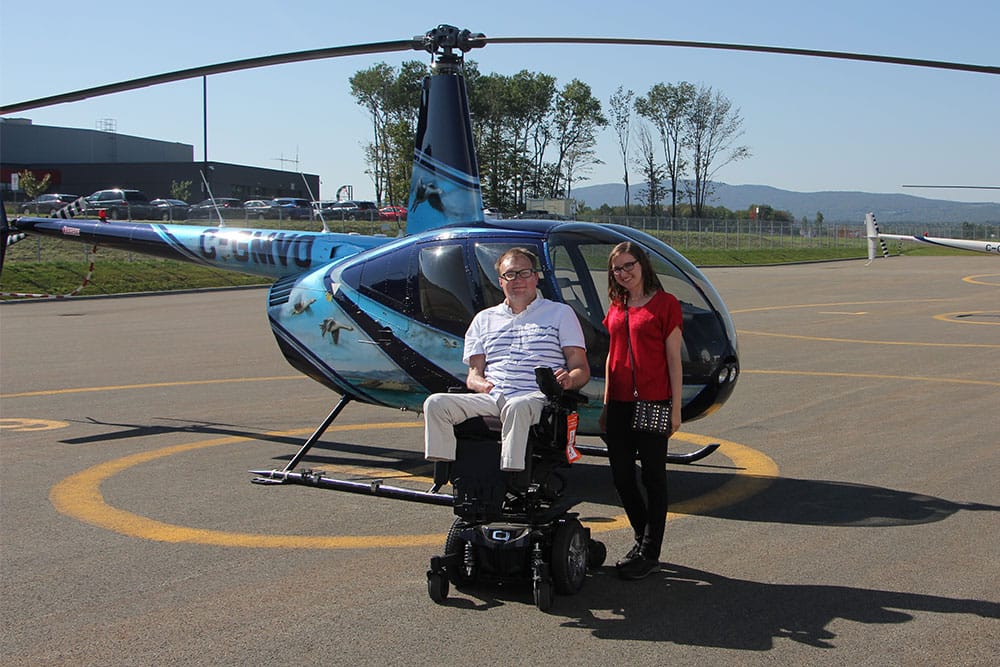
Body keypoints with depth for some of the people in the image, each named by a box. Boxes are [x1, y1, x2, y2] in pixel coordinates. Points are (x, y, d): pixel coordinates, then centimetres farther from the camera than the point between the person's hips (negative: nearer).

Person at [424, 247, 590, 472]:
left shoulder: (560, 313, 18)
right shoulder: (484, 319, 26)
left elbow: (581, 369, 10)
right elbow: (474, 373, 20)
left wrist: (569, 379, -15)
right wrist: (481, 384, -5)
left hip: (536, 398, -4)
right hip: (490, 399, 4)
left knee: (517, 407, -40)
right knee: (436, 403, -21)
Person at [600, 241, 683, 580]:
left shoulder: (665, 304, -4)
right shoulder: (616, 307, 13)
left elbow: (673, 359, -5)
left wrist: (676, 408, -8)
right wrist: (606, 405, 15)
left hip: (653, 403, -6)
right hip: (619, 404, 6)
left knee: (653, 477, 2)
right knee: (621, 476, 10)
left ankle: (650, 553, 11)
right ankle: (643, 540, 28)